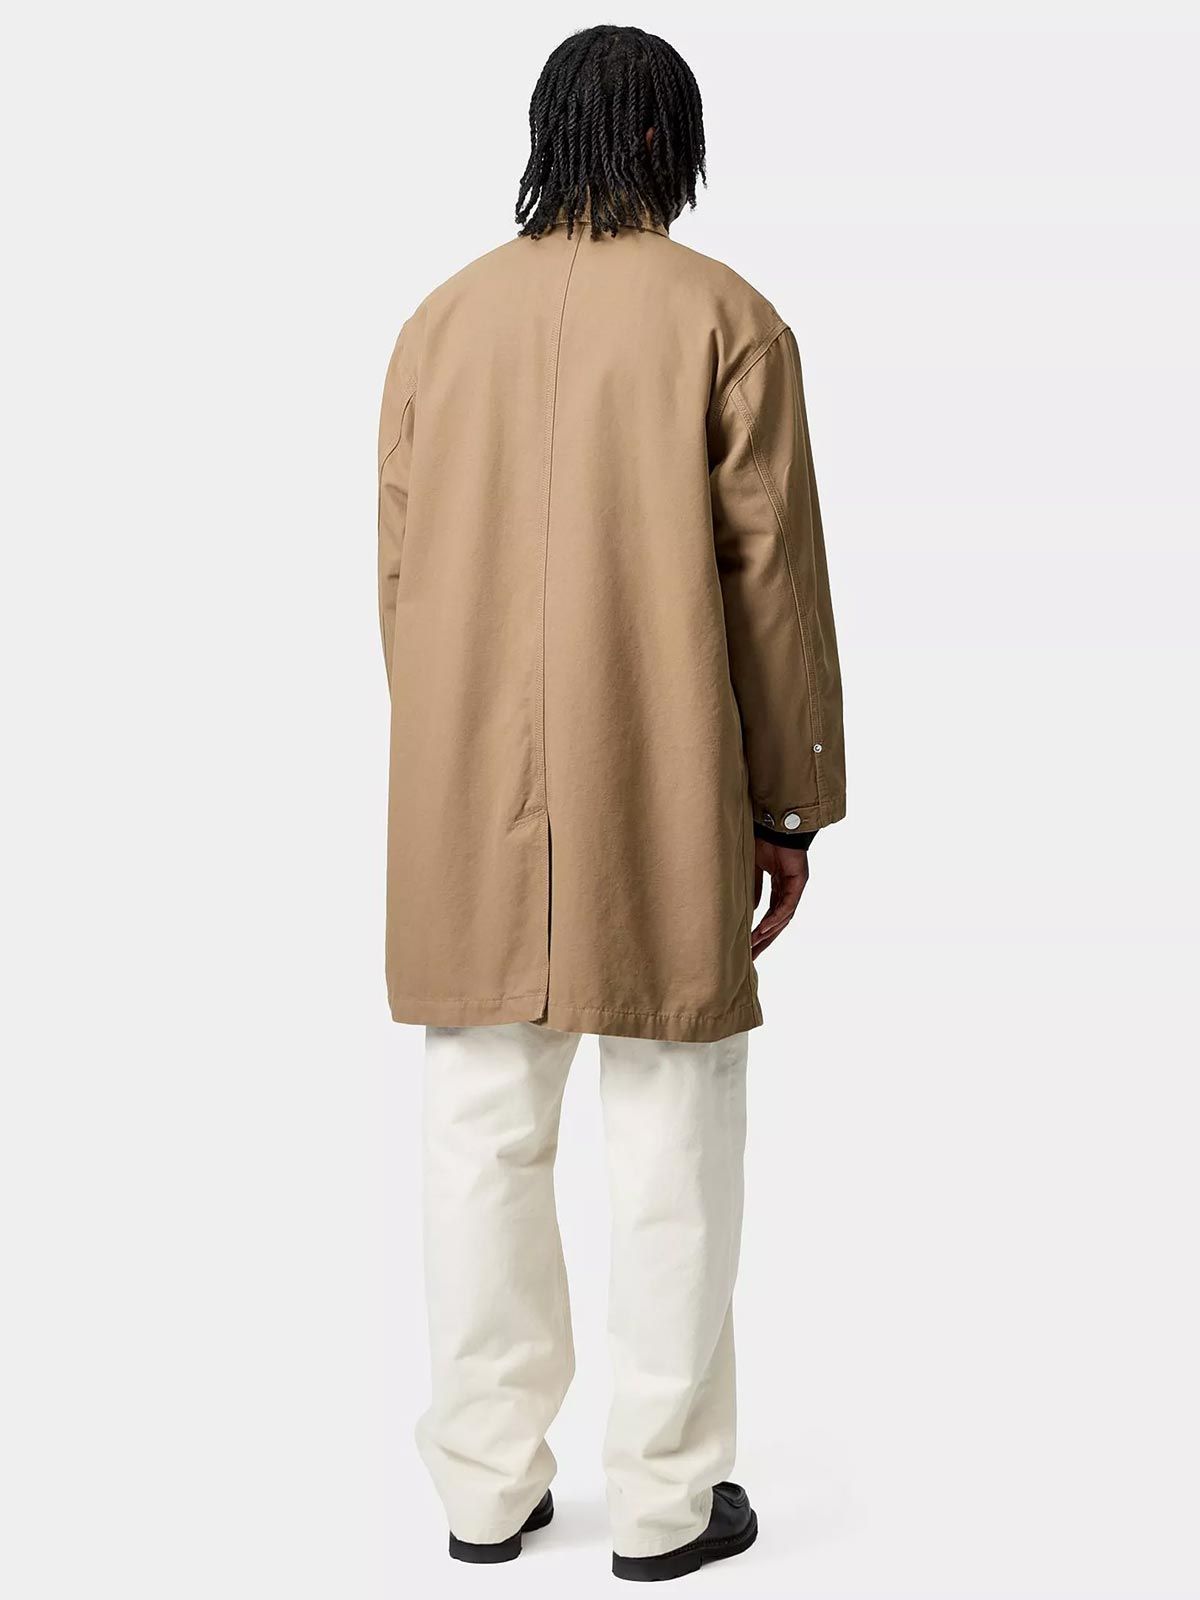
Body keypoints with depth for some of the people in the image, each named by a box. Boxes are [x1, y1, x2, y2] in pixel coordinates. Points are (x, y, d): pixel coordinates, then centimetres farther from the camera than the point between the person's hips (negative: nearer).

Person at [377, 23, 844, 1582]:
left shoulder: (443, 320, 7)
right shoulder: (724, 317, -4)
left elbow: (402, 574, 8)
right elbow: (773, 575, -6)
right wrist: (791, 805, 2)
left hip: (470, 806, 4)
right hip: (658, 801, -4)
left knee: (483, 1131, 10)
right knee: (672, 1139, 6)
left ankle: (487, 1483, 21)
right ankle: (663, 1497, 15)